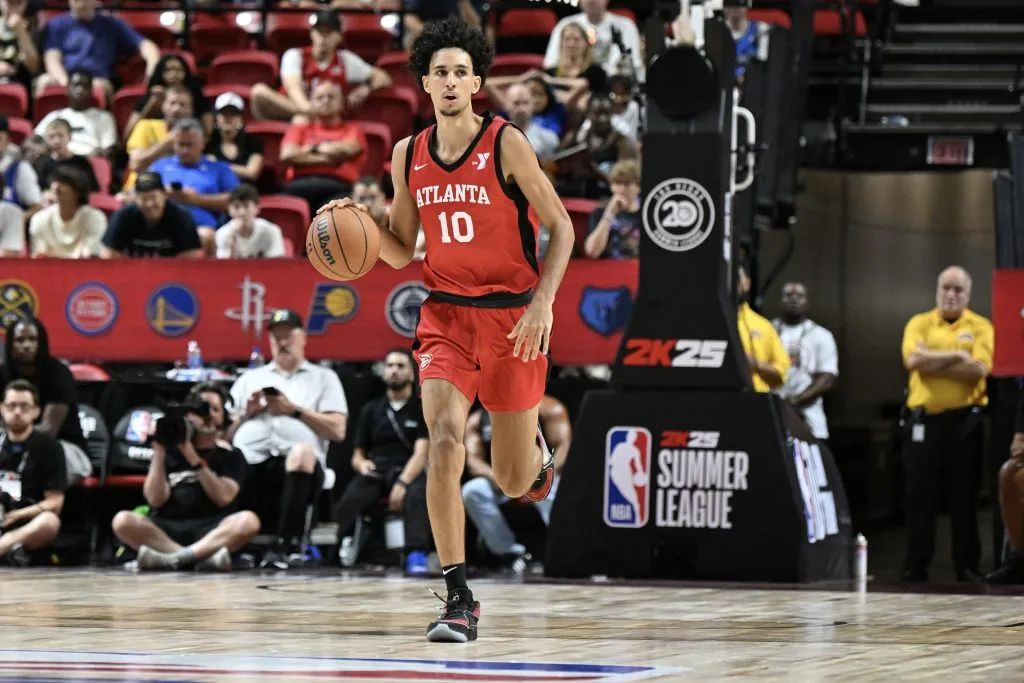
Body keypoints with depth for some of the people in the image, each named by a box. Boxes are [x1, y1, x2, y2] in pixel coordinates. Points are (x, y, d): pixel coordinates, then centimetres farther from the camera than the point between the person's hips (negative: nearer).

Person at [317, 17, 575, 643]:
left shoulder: (506, 145, -10)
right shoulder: (409, 156, 3)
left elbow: (561, 226, -7)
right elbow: (401, 252, 12)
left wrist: (543, 303, -19)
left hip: (512, 315, -2)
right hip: (446, 314, 2)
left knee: (513, 480, 8)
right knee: (444, 440, -22)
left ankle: (535, 448, 50)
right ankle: (460, 600, -18)